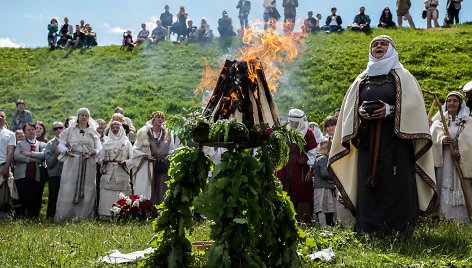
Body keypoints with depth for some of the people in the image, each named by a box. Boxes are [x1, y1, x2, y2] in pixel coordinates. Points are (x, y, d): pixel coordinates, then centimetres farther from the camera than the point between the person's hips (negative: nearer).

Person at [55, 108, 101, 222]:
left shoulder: (93, 132, 14)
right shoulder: (70, 130, 11)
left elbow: (99, 148, 7)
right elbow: (61, 144, 7)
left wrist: (92, 153, -12)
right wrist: (67, 151, -13)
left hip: (88, 164, 1)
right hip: (72, 162, -1)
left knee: (87, 189, -1)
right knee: (68, 187, -6)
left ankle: (83, 215, 5)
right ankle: (63, 215, -3)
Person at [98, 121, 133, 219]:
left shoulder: (126, 143, 10)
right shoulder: (106, 143, 16)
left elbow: (133, 159, 3)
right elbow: (101, 157, 15)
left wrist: (124, 162, -14)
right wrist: (104, 160, -7)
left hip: (121, 174, -2)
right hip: (108, 174, 2)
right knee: (106, 196, -5)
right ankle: (105, 214, -1)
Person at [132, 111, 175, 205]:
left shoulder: (168, 134, 11)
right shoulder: (144, 133, 4)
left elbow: (172, 149, 19)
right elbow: (135, 149, 5)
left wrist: (169, 156, -1)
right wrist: (145, 155, -10)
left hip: (163, 169, 2)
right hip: (147, 168, -2)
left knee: (162, 193, 1)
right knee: (147, 193, -4)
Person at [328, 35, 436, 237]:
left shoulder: (402, 76, 10)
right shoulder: (361, 80, 19)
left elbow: (413, 103, -3)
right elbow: (349, 108, 14)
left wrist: (390, 110, -16)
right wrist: (361, 111, -7)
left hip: (395, 139, -3)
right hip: (368, 142, 3)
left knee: (396, 183, -7)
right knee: (369, 184, -2)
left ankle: (398, 230, -3)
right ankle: (369, 231, 1)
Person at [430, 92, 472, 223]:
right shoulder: (438, 122, 13)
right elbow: (431, 139, 5)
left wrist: (461, 151, -15)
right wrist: (441, 141, -14)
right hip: (443, 162, 1)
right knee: (444, 191, -5)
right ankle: (445, 219, -4)